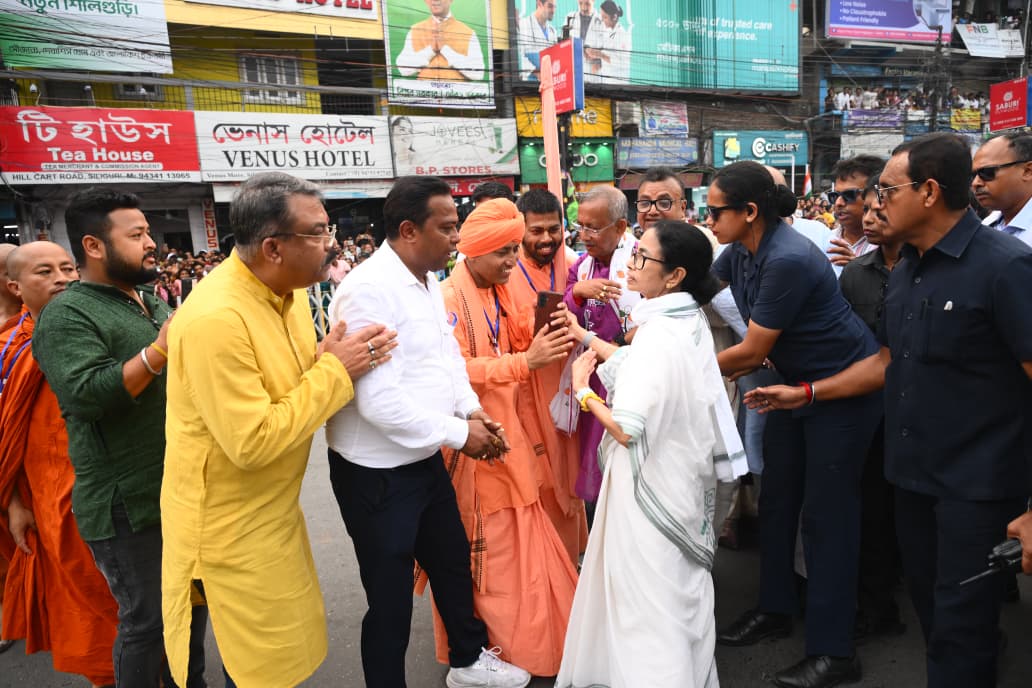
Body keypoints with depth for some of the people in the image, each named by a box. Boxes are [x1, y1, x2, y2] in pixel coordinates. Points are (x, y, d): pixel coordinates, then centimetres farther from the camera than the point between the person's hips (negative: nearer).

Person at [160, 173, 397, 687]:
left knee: (291, 646, 24)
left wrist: (333, 359, -7)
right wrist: (335, 370, -25)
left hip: (273, 510, 8)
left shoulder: (285, 290, -1)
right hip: (231, 529, -8)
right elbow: (253, 443, -29)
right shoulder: (217, 319, -29)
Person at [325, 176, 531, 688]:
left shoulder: (428, 280, 5)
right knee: (390, 599, 10)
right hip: (378, 473, -9)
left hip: (426, 458, 9)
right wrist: (458, 433, -19)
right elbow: (380, 401, -29)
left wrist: (473, 411, -5)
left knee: (454, 563, 24)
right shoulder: (370, 289, -24)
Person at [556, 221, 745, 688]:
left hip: (652, 482, -10)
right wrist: (586, 338, 15)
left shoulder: (657, 334, -26)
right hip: (684, 471, 10)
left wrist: (582, 387, -15)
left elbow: (627, 429, -30)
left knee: (646, 594, 6)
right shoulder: (690, 321, 2)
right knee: (679, 586, 25)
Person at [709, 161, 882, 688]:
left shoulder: (788, 260, -28)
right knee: (776, 500, 13)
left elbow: (751, 352, -24)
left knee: (826, 513, -2)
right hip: (794, 381, 9)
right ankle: (776, 609, 31)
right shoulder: (740, 250, -2)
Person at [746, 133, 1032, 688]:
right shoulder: (904, 272, 8)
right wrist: (807, 392, 13)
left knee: (959, 634, 5)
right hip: (912, 474, 7)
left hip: (976, 485, -7)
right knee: (929, 608, 21)